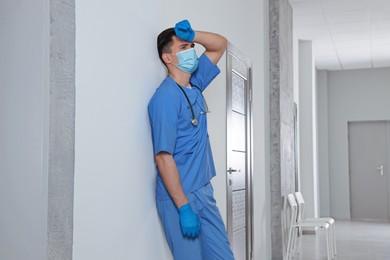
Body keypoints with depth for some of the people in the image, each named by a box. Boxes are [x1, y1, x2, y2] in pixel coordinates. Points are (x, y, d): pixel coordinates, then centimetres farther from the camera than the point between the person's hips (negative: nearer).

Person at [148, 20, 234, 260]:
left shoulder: (195, 84, 8)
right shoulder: (165, 97, -16)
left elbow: (221, 44, 20)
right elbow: (163, 157, -20)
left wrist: (192, 35, -1)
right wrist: (184, 208, -22)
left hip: (204, 192, 8)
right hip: (179, 197, -8)